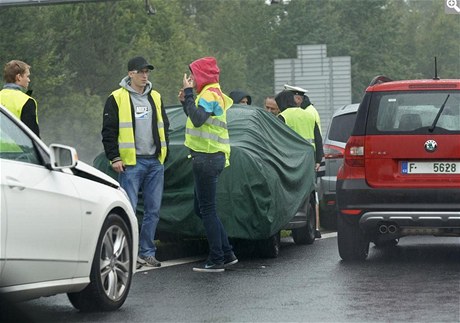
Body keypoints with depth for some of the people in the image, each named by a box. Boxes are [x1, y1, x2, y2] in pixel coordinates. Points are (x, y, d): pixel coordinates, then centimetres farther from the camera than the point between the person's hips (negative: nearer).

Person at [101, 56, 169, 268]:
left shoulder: (155, 97, 15)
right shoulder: (117, 99, -1)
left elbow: (164, 127, 23)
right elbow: (108, 131, -3)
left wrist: (164, 153, 16)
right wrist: (114, 157, -9)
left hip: (155, 162, 6)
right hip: (131, 162, -5)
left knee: (153, 210, 6)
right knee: (129, 209, -7)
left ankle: (147, 252, 13)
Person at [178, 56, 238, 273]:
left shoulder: (209, 94, -12)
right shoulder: (213, 94, 20)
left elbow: (198, 119, -27)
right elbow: (198, 120, 22)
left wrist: (188, 94, -21)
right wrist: (185, 101, 14)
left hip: (207, 158, -11)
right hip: (211, 157, 11)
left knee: (207, 210, -6)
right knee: (203, 209, 16)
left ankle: (216, 260, -4)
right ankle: (227, 253, 18)